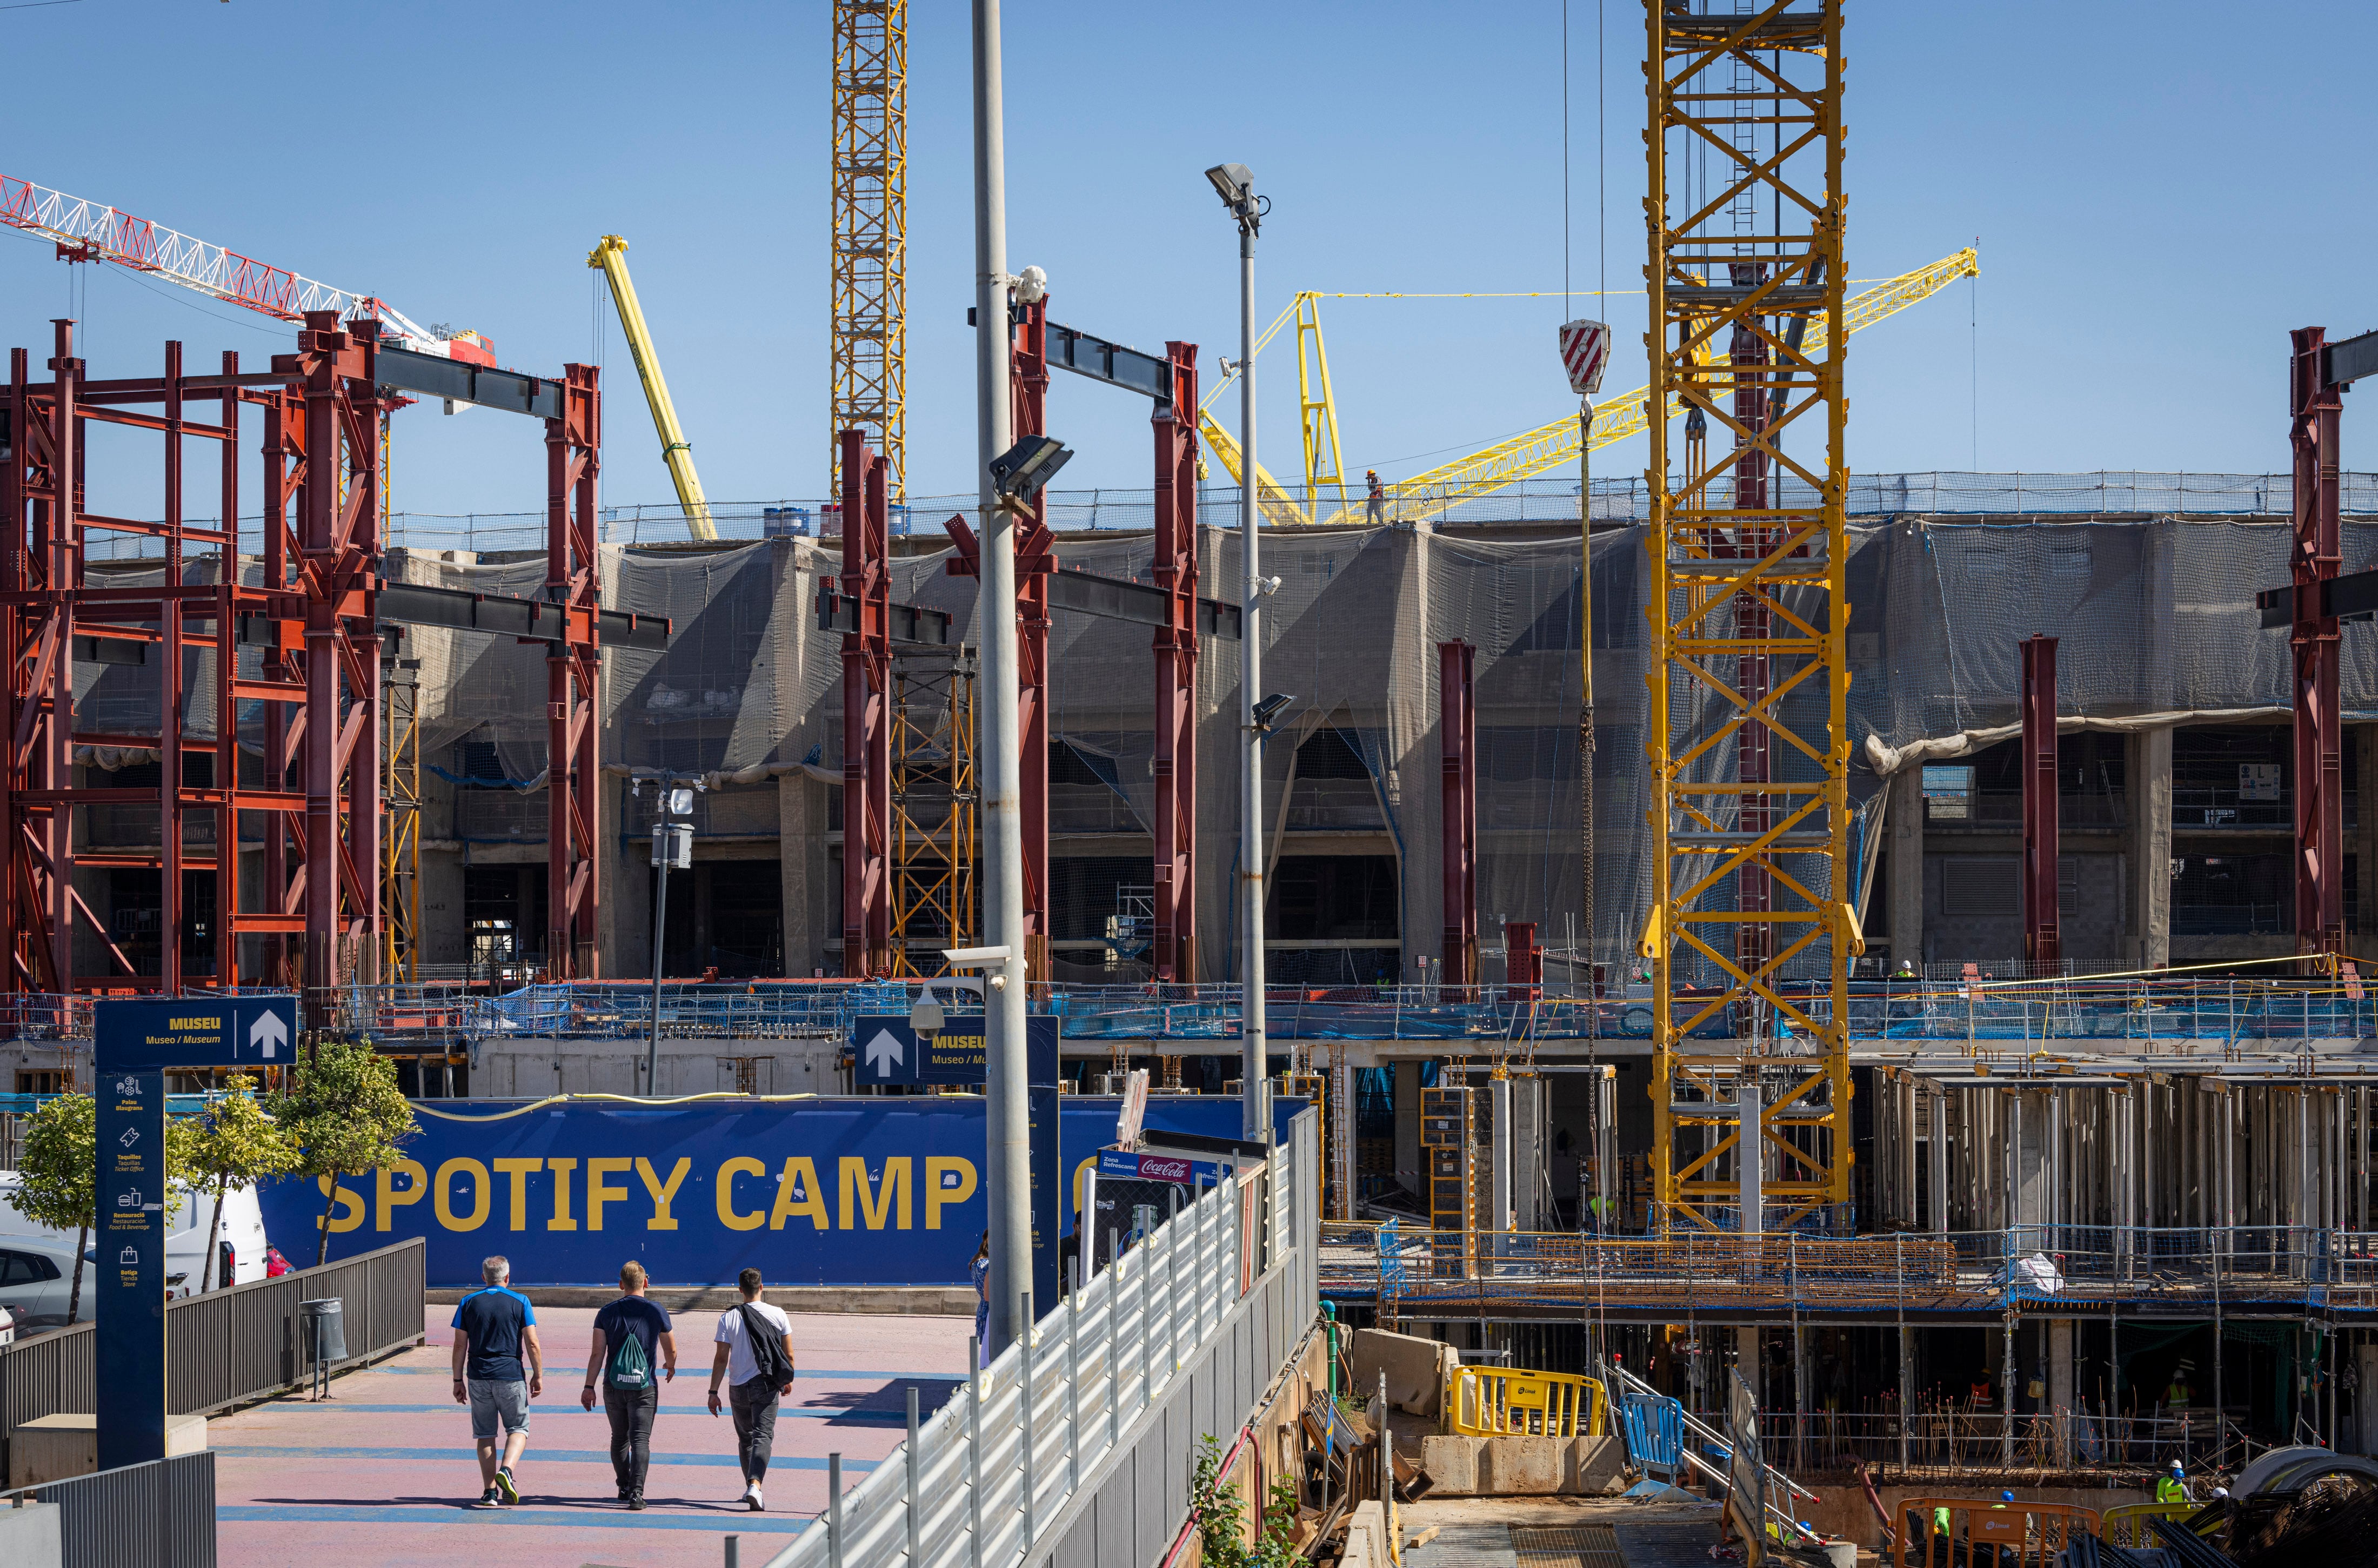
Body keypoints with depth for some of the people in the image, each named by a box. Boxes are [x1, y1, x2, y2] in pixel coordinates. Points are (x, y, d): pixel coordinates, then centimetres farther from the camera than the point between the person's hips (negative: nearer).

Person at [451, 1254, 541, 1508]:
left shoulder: (468, 1303, 5)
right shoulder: (520, 1302, -1)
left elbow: (460, 1346, 3)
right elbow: (532, 1344, -4)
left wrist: (458, 1381, 9)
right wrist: (538, 1376, 5)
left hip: (478, 1377, 2)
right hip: (511, 1375, -2)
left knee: (485, 1434, 10)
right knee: (518, 1429, 9)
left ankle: (490, 1492, 6)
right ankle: (505, 1470, -16)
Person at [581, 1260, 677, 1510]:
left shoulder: (607, 1313, 1)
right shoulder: (656, 1312, -2)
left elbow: (597, 1354, -2)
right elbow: (671, 1351, 9)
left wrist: (589, 1387, 2)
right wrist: (670, 1367, 31)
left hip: (613, 1387, 2)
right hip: (645, 1387, -2)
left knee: (619, 1438, 18)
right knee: (640, 1440, -5)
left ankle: (624, 1488, 27)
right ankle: (636, 1492, -19)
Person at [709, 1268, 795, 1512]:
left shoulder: (728, 1318, -4)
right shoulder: (778, 1315, -2)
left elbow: (721, 1359, -6)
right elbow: (789, 1355, 3)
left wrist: (714, 1392, -1)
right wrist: (788, 1381, 20)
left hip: (738, 1388, 1)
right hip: (767, 1387, -1)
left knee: (745, 1439, 17)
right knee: (763, 1436, -6)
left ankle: (751, 1486, 24)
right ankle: (755, 1484, -27)